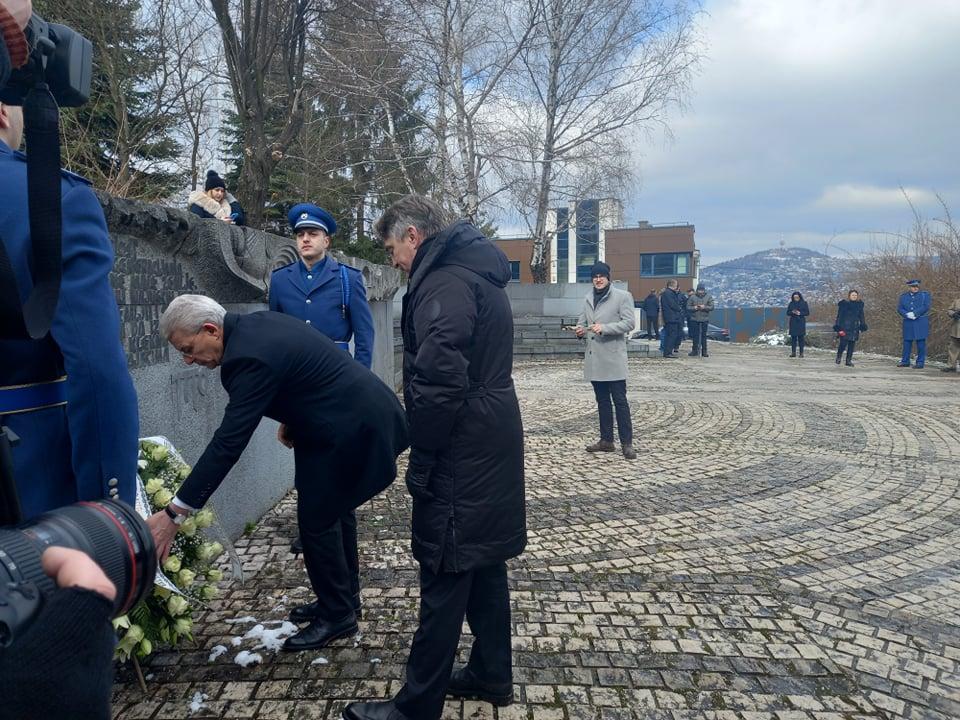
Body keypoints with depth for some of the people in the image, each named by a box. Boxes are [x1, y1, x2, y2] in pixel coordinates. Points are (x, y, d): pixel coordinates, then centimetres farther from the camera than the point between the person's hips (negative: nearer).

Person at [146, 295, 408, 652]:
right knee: (322, 515, 18)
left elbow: (228, 443, -27)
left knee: (317, 522, -1)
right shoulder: (257, 323, 4)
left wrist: (174, 513, -24)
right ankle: (336, 601, 33)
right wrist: (292, 419, 11)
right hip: (352, 414, 11)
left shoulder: (250, 358, -25)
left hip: (353, 426, -11)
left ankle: (337, 615, 15)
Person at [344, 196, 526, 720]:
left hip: (460, 454, -10)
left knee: (445, 572, -1)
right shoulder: (476, 273, 17)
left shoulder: (443, 282, -15)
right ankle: (492, 675, 33)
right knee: (482, 558, 18)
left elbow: (438, 379, -25)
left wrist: (420, 460, -16)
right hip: (493, 442, 10)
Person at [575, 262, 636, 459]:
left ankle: (627, 443, 0)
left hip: (613, 358, -6)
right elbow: (582, 322, 18)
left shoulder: (623, 296, -1)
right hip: (594, 359, 6)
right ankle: (606, 440, 20)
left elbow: (629, 323, -9)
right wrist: (581, 330, -6)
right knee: (602, 401, 12)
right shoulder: (588, 299, 16)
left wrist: (605, 328, -20)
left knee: (620, 401, -5)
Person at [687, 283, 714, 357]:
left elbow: (711, 307, -1)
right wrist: (694, 308, -15)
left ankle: (704, 351, 6)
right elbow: (688, 307, 2)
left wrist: (704, 307, -17)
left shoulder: (708, 297, 4)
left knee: (703, 336, 1)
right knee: (695, 336, 4)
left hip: (704, 319, 0)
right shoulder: (692, 297, 3)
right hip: (694, 319, 0)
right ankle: (695, 350, 15)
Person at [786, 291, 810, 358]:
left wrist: (800, 313, -15)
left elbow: (807, 312, 1)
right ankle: (793, 352, 4)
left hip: (801, 322, -2)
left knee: (801, 337, -3)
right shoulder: (791, 304, 7)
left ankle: (801, 353, 1)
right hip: (793, 322, 2)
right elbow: (788, 313, 9)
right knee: (793, 337, 0)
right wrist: (792, 312, -12)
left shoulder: (804, 303, 1)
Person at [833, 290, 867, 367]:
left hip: (854, 328, 4)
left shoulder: (859, 305, 11)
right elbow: (839, 316, -3)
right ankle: (839, 356, 13)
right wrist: (838, 327, -8)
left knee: (852, 345, 3)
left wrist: (863, 326, 8)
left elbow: (861, 316, 16)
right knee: (843, 343, -11)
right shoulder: (843, 304, -2)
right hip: (845, 327, -4)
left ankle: (849, 360, 11)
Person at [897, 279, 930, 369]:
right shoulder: (903, 296, 13)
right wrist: (907, 315, -13)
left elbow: (926, 307, -7)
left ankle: (920, 362, 2)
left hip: (921, 323, -3)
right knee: (907, 341, 6)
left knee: (921, 342, -2)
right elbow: (899, 308, 4)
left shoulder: (925, 294, 5)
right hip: (908, 323, 3)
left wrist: (914, 313, -15)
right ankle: (905, 361, 13)